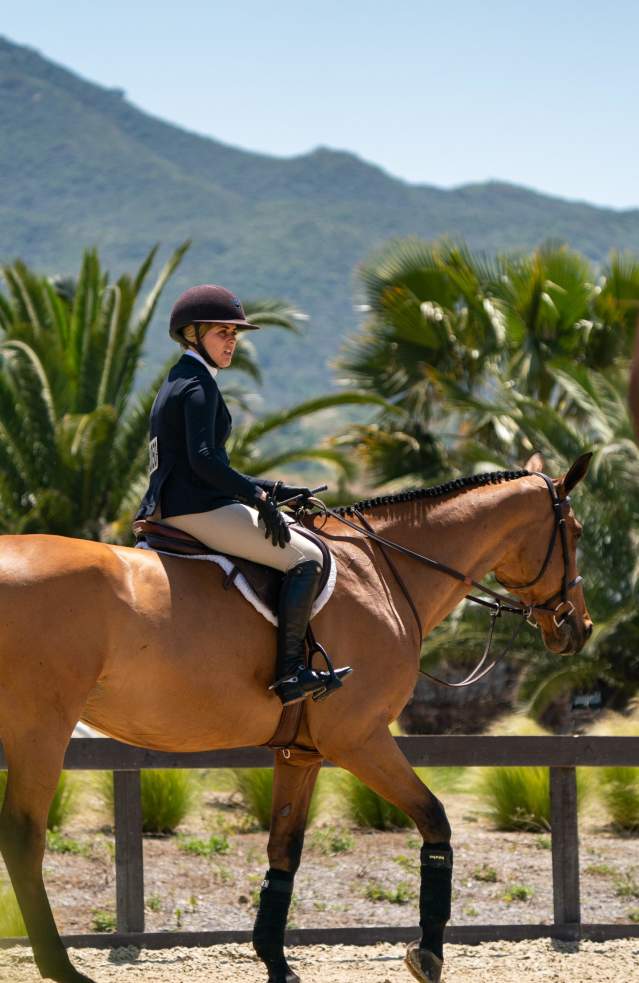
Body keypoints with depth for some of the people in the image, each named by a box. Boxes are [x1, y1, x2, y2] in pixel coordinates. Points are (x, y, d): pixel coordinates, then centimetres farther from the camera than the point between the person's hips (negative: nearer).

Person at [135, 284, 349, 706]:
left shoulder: (177, 384, 20)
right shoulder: (198, 385, -11)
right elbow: (202, 459, -23)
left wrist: (269, 489, 19)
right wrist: (259, 498, -18)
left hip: (173, 508, 11)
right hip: (199, 509, -11)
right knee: (308, 557, -12)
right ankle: (290, 674, -18)